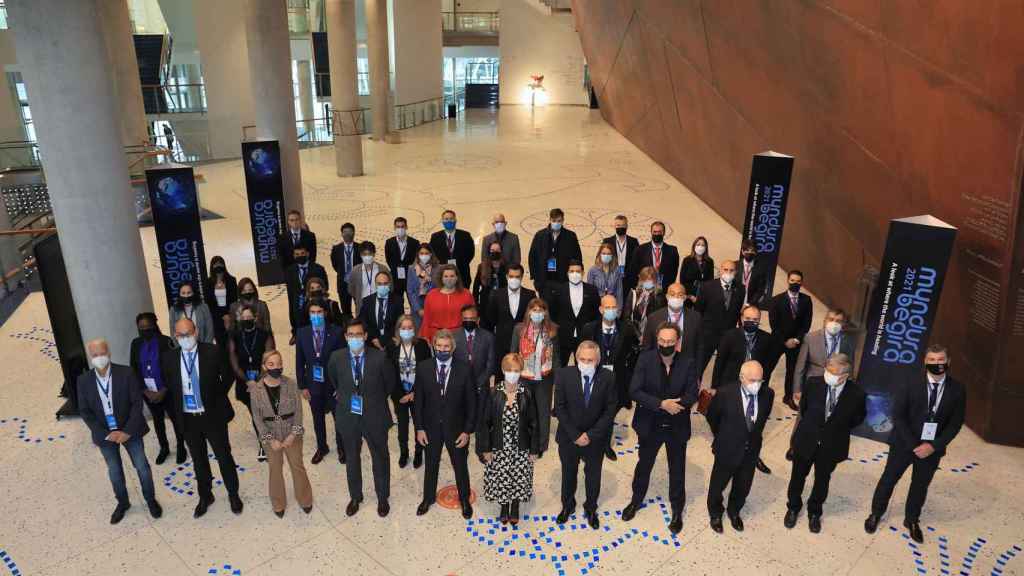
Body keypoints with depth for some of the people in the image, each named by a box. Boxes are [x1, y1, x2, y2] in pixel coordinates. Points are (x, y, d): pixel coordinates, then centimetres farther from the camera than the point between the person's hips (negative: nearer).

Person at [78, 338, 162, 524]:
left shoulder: (126, 373, -15)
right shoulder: (84, 380, -9)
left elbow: (137, 403, -13)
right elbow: (84, 411, -4)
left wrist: (127, 431, -18)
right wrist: (105, 434, -13)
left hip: (129, 430, -2)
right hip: (105, 434, 2)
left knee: (142, 467, 9)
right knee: (114, 471, 18)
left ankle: (151, 499, 31)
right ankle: (122, 503, 39)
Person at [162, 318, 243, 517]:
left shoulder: (212, 352, -12)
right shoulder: (170, 359, -4)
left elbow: (228, 376, 0)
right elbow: (169, 388, 11)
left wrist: (216, 398, 0)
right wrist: (178, 408, 5)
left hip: (213, 416, -2)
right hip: (188, 419, 3)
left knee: (224, 457, 10)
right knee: (198, 460, 18)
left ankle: (233, 495, 30)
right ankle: (205, 496, 37)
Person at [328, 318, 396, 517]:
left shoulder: (379, 357, -18)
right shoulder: (337, 358, -11)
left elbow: (390, 383, 0)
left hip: (374, 417, -2)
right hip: (348, 417, 2)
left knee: (380, 458, 16)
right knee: (352, 458, 20)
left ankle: (383, 498, 37)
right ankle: (355, 497, 42)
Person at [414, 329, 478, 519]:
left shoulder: (464, 369, -14)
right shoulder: (423, 368, -9)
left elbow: (471, 402, -9)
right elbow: (418, 400, -3)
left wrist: (467, 431, -11)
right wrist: (419, 428, -5)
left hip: (456, 428, -1)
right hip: (431, 427, 1)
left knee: (460, 466, 17)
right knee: (431, 465, 21)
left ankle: (464, 500, 41)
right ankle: (428, 498, 45)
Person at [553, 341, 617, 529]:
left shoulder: (607, 378, -16)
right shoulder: (564, 374, -17)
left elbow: (610, 410, -12)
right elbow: (560, 407, -12)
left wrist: (590, 435, -17)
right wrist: (575, 435, -16)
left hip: (595, 438, 0)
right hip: (568, 437, 0)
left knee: (593, 476, 20)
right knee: (568, 473, 21)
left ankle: (591, 508, 45)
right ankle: (567, 505, 47)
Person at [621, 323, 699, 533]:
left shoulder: (688, 362, -14)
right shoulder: (645, 358, -16)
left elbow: (692, 395, -15)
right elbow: (634, 391, -20)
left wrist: (671, 404, -31)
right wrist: (661, 404, -29)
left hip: (677, 426, 0)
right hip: (650, 424, 0)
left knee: (677, 469, 17)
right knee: (644, 464, 21)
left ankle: (677, 510, 39)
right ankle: (636, 500, 46)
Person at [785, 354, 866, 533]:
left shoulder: (857, 393, -22)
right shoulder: (813, 383, -21)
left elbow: (859, 416, 1)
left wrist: (839, 429, 1)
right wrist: (809, 425, 8)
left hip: (831, 446, 0)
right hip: (806, 440, 0)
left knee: (822, 481, 21)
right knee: (798, 477, 19)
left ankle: (814, 512, 46)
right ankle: (793, 508, 45)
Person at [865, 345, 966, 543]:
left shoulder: (957, 389, -9)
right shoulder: (911, 385, -15)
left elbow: (956, 422, -6)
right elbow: (897, 416, -12)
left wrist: (934, 446, -15)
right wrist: (914, 445, -18)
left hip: (932, 447, 2)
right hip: (904, 443, -2)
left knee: (920, 485, 18)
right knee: (888, 479, 12)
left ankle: (912, 520, 39)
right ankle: (876, 514, 32)